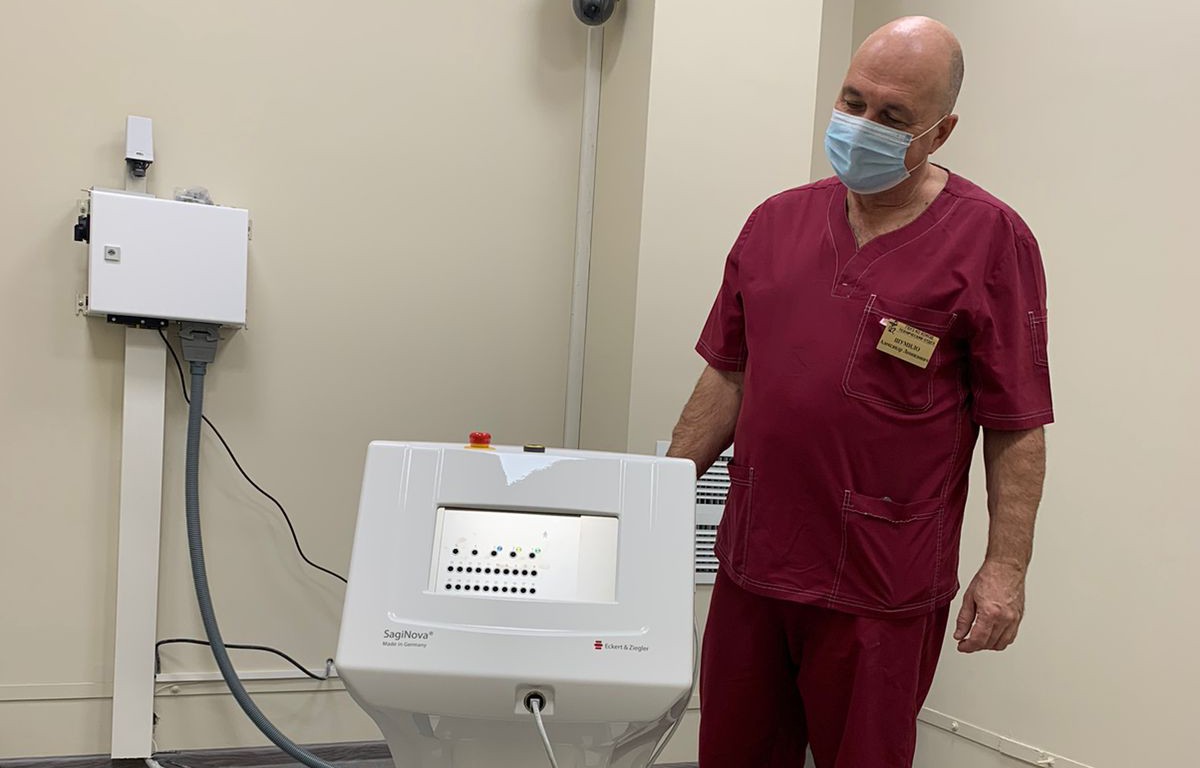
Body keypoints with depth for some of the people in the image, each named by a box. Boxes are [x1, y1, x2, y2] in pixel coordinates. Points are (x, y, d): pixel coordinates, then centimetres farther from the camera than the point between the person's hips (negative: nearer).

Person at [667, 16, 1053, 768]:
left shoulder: (989, 240, -7)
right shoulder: (776, 221, 6)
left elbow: (1018, 425, -7)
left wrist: (1007, 566, -11)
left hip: (879, 590, -4)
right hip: (752, 564, 4)